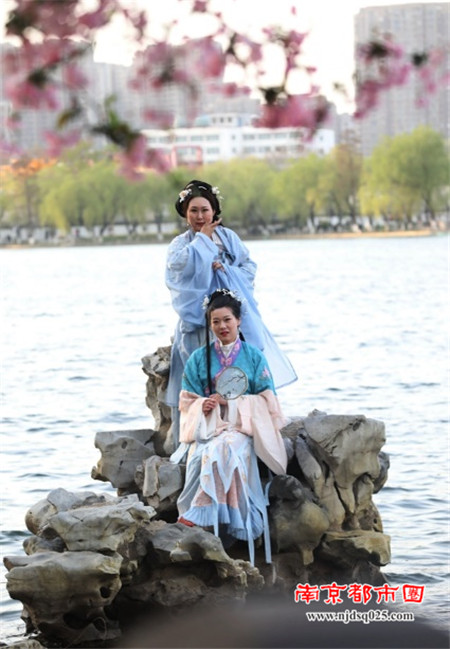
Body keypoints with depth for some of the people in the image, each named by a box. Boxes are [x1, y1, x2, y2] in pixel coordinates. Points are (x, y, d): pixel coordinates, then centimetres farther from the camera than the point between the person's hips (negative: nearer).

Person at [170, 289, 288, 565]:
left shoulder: (254, 356, 9)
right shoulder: (199, 358, 13)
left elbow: (266, 400, 3)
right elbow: (187, 400, 12)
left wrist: (232, 402, -8)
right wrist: (203, 406, -10)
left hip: (242, 426, -2)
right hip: (207, 425, 2)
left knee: (224, 448, -36)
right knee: (205, 452, -34)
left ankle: (196, 515, -39)